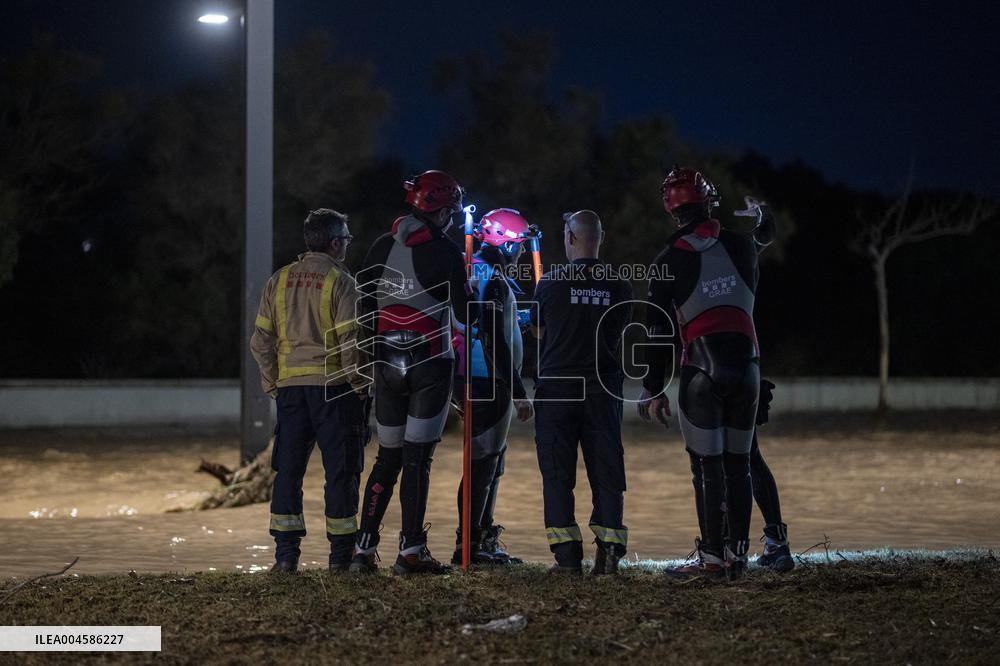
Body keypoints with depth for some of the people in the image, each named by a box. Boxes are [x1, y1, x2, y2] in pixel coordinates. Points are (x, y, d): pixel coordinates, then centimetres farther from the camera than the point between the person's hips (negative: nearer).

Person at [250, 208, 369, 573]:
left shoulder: (279, 280, 9)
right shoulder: (339, 281, -7)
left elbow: (261, 340, 8)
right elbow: (350, 340, -12)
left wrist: (273, 383, 16)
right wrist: (359, 385, -3)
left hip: (291, 386, 5)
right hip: (333, 384, -5)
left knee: (288, 470, 9)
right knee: (340, 471, 2)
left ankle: (285, 554, 6)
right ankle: (340, 554, 2)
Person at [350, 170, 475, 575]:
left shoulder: (382, 248, 7)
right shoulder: (444, 252, -9)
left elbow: (363, 308, 9)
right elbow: (464, 315, -6)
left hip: (387, 363, 5)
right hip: (430, 363, -5)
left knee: (388, 458, 12)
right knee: (418, 458, -2)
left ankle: (364, 548, 7)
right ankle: (410, 551, -2)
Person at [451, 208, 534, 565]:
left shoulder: (472, 274, 14)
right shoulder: (492, 282, -18)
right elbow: (496, 342, -22)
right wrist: (518, 392, -19)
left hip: (473, 381, 10)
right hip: (489, 384, -10)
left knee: (492, 458, 17)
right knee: (484, 462, -6)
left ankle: (484, 539, 24)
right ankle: (468, 545, -3)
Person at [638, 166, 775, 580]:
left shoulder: (669, 261, -4)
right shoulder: (740, 246, 4)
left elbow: (658, 329, -3)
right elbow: (765, 235, 31)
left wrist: (653, 389, 1)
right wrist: (760, 212, 54)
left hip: (702, 371, -3)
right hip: (746, 364, 3)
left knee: (707, 466, -1)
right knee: (738, 464, 8)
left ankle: (712, 558, -2)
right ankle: (737, 555, 11)